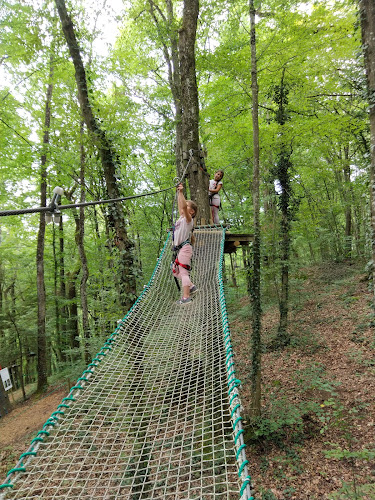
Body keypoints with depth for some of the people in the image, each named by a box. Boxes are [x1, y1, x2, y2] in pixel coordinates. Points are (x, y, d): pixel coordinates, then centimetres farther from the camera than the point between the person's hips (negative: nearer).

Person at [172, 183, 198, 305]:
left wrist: (181, 192, -23)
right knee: (175, 270, 16)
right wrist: (178, 193, 25)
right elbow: (180, 205, 27)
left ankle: (186, 297, -10)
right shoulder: (182, 217, 16)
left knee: (183, 271, -11)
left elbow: (184, 206, -26)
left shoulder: (188, 219, -8)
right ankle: (191, 286, 23)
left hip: (185, 248, -9)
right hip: (180, 249, 9)